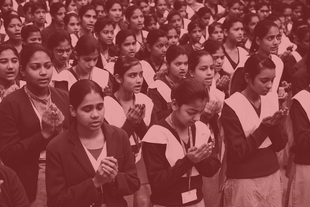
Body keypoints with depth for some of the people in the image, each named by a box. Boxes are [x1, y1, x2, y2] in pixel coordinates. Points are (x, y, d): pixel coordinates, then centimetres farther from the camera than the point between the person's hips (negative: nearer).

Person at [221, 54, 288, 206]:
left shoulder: (270, 102, 4)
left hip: (272, 176, 5)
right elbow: (237, 153, -16)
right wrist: (264, 128, -21)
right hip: (244, 181, -5)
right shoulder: (231, 107, -14)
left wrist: (276, 126, -15)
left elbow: (279, 146, 3)